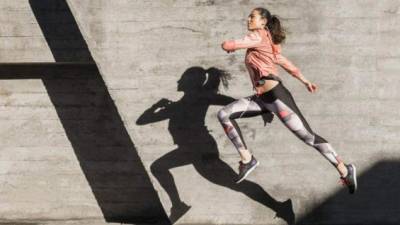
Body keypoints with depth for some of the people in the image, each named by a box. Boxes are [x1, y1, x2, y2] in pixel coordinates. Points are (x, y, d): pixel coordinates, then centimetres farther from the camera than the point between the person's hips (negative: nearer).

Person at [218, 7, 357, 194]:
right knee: (224, 114, -1)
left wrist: (229, 46, 15)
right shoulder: (266, 42, 22)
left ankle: (345, 171, 1)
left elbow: (227, 46, -9)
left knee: (307, 136, -9)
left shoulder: (258, 37, -5)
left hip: (275, 95, -10)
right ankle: (247, 159, -1)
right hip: (261, 99, 10)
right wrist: (305, 81, 31)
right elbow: (284, 62, 27)